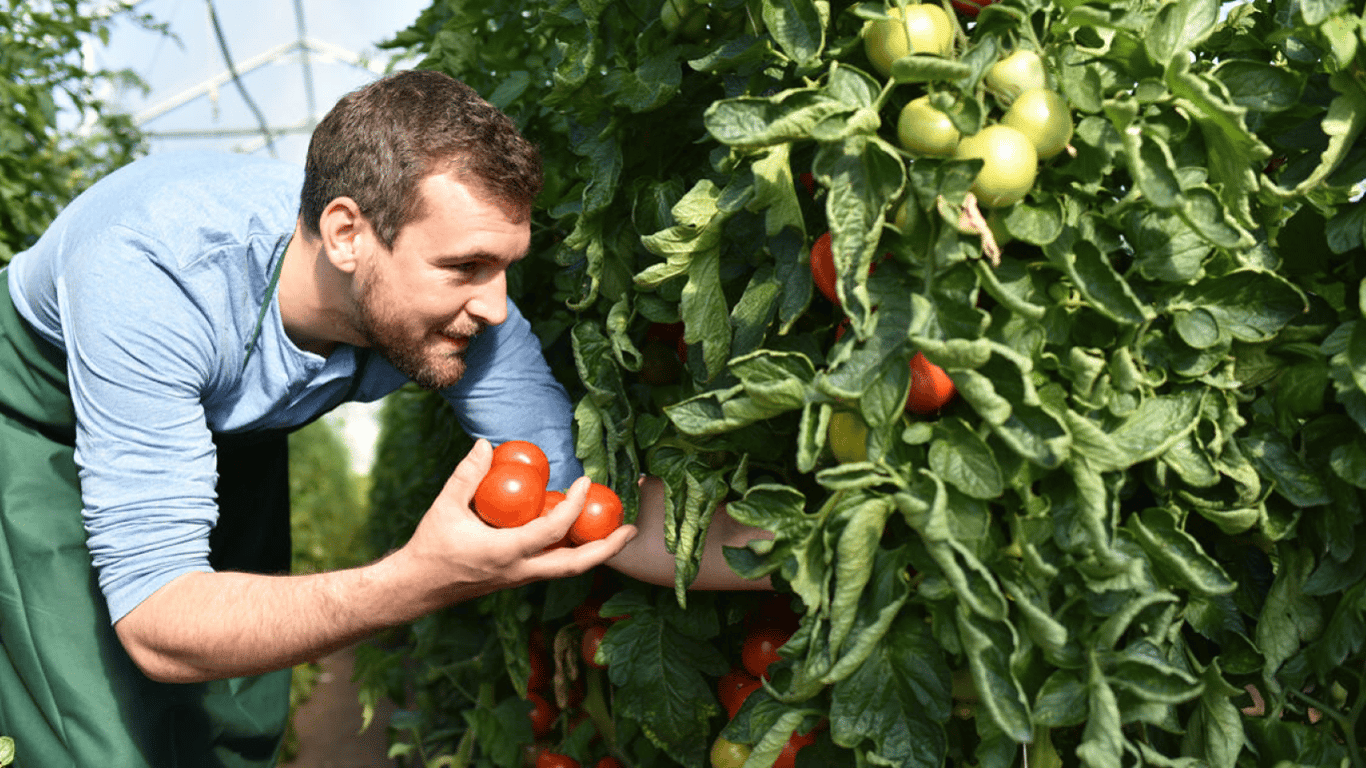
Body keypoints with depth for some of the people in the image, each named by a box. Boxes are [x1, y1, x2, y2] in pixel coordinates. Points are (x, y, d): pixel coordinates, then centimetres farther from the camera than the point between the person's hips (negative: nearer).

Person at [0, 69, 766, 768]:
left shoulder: (459, 302, -29)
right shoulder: (148, 279, -43)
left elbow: (596, 508, -24)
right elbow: (156, 623, -44)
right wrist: (419, 580, -58)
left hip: (232, 423, 4)